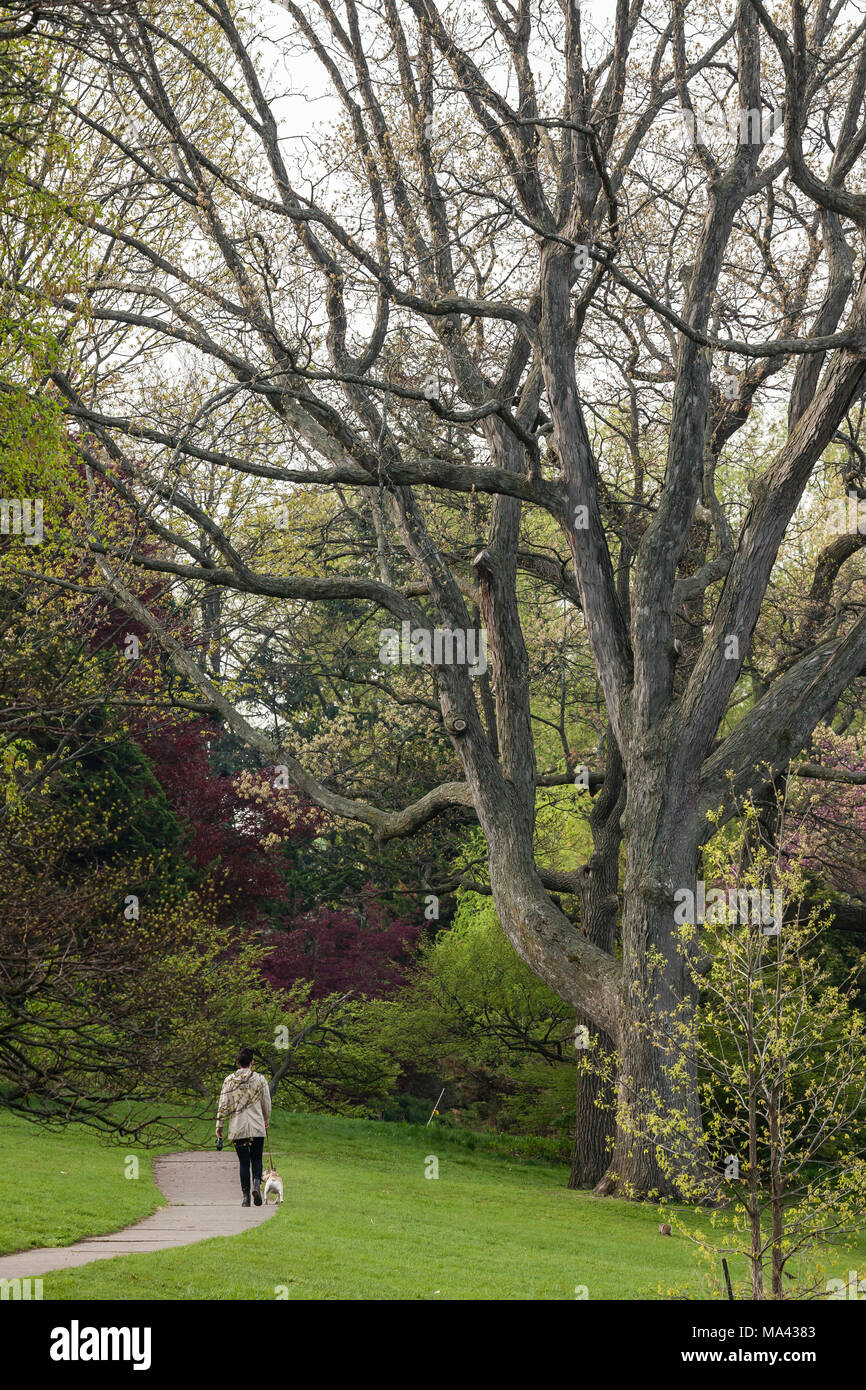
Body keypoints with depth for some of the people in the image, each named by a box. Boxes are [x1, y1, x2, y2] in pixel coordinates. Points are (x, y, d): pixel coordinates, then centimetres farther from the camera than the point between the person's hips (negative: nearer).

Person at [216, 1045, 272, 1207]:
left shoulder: (229, 1081, 1)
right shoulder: (259, 1079, -1)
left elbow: (223, 1106, 1)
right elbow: (266, 1103, 6)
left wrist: (219, 1127, 8)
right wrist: (266, 1121, 23)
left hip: (237, 1129, 1)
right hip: (257, 1128, -1)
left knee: (244, 1162, 7)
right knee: (256, 1159, 10)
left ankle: (246, 1196, 2)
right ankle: (257, 1184, -17)